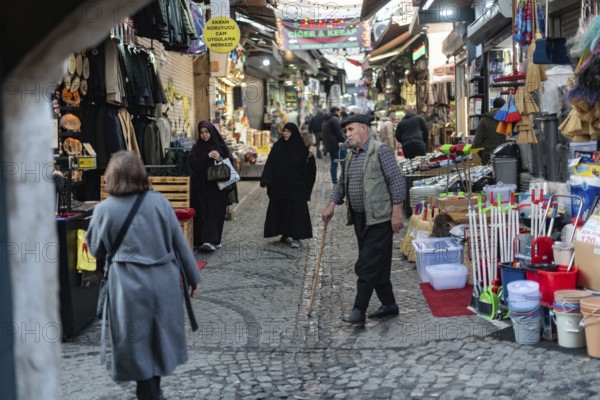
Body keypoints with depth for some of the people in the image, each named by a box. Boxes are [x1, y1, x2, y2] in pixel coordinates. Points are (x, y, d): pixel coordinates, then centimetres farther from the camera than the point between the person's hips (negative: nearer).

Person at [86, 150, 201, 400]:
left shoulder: (105, 209, -7)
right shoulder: (159, 202, -2)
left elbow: (95, 249, 6)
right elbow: (179, 242, 4)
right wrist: (192, 276, 12)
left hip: (130, 286, -3)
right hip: (164, 281, 3)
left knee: (138, 345, 10)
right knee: (158, 339, 20)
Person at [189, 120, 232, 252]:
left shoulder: (220, 146, 7)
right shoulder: (197, 147, 6)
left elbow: (230, 162, 5)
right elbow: (192, 163, -7)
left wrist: (220, 159, -14)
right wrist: (207, 156, -17)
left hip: (218, 186, 0)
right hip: (202, 187, 0)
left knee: (217, 212, -3)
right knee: (204, 213, -5)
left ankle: (214, 240, 0)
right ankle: (209, 240, -5)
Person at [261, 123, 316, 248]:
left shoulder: (300, 148, -2)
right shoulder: (277, 146, 3)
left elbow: (304, 167, -5)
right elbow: (270, 164, 0)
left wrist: (310, 156, -22)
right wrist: (266, 181, -8)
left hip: (295, 185, -3)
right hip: (279, 185, 3)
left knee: (296, 210, -5)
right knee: (280, 209, 7)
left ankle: (296, 237, -6)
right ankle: (285, 234, 21)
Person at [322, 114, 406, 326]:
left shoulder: (380, 151, -11)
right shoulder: (351, 156, 15)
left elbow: (397, 181, -14)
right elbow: (342, 184, 25)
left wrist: (397, 211, -18)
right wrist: (331, 205, 15)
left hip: (379, 219, -8)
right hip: (360, 219, 8)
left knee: (367, 266, -8)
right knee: (377, 265, 14)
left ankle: (359, 311, -7)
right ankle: (389, 304, 25)